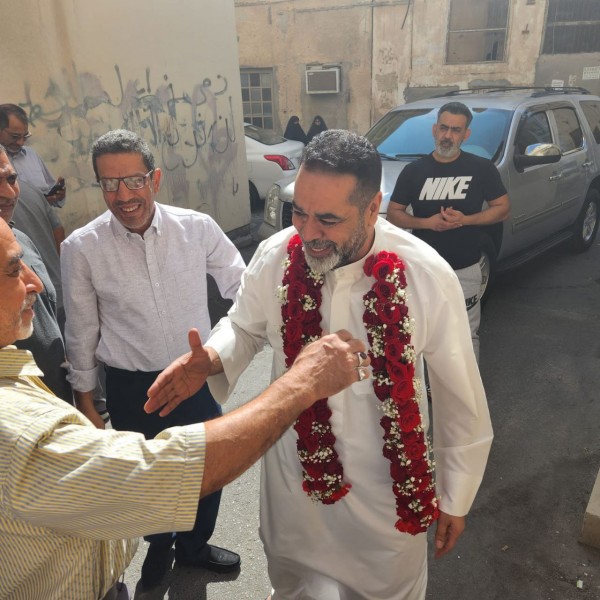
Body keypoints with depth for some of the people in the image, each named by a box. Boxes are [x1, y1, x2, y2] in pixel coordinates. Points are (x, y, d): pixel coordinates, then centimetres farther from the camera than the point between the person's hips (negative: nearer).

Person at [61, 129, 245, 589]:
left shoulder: (198, 228, -12)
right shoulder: (81, 248, -12)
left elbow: (242, 287, -6)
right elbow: (82, 333, -3)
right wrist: (86, 402, 5)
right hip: (132, 389, 0)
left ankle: (194, 546, 53)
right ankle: (158, 545, 56)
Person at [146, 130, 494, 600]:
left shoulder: (427, 277, -23)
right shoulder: (274, 259, -17)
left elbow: (460, 395, -10)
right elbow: (245, 327, 4)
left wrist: (456, 498, 1)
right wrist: (211, 360, -20)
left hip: (389, 487, -1)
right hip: (296, 476, 2)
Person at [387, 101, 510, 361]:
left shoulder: (482, 169, -3)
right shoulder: (414, 170, -1)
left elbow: (503, 208, 2)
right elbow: (393, 213, 2)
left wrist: (465, 219, -16)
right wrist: (427, 222, -16)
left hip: (466, 269, -1)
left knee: (466, 335, 9)